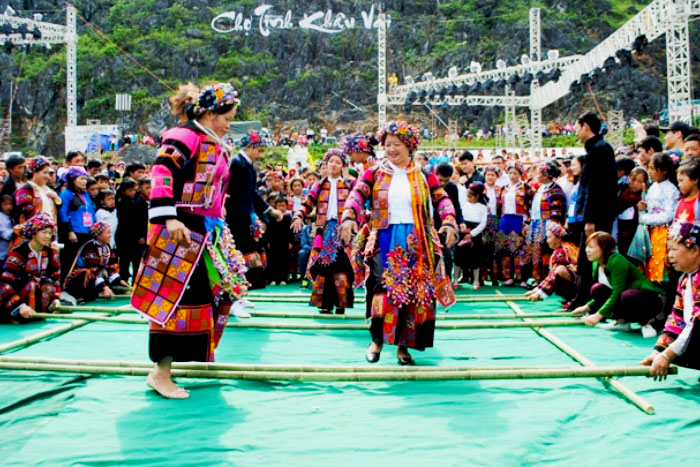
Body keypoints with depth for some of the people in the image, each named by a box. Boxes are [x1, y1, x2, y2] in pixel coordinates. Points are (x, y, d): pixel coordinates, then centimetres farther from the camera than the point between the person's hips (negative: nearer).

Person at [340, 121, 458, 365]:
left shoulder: (423, 174, 8)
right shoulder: (375, 173, 5)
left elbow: (442, 199, 0)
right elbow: (357, 194, -8)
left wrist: (449, 223, -17)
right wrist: (349, 217, -27)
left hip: (415, 242, 1)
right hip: (384, 239, -1)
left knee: (413, 292, 1)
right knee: (382, 287, -16)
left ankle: (403, 345, 13)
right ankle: (377, 339, 0)